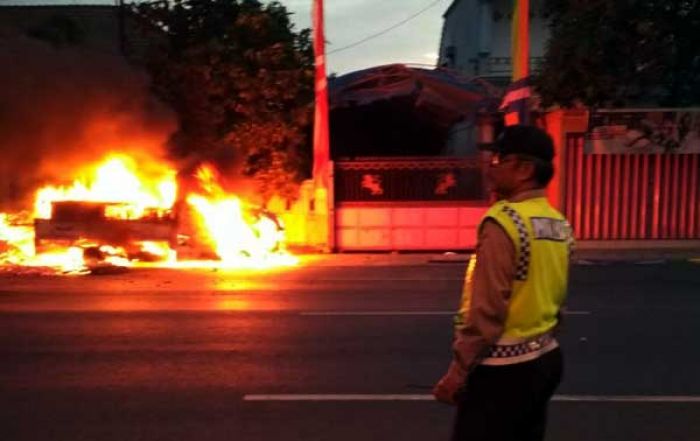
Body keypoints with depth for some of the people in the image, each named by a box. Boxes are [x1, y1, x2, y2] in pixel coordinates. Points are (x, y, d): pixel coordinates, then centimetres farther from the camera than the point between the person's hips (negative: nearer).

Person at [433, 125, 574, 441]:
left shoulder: (504, 221, -19)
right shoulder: (560, 225, 7)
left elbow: (486, 309, -20)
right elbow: (552, 299, 13)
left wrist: (457, 371, -13)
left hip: (502, 367, -8)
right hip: (545, 358, 9)